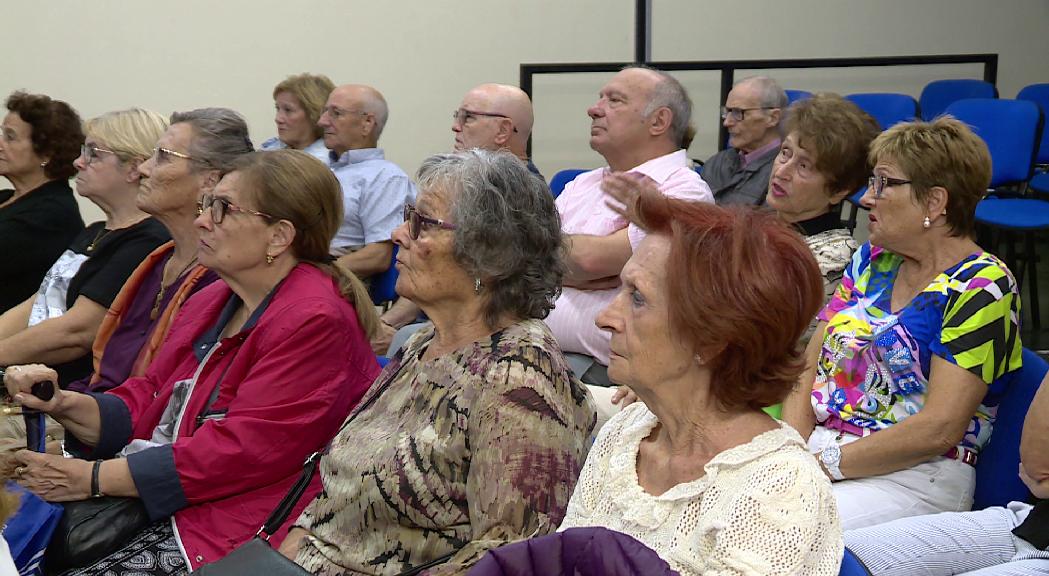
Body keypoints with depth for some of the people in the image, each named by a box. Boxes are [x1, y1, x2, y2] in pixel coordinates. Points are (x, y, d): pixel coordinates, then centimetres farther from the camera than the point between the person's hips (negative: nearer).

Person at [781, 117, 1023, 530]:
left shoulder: (981, 287, -9)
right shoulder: (872, 260, 14)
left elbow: (938, 429, -16)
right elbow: (810, 365, 11)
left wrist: (825, 464, -16)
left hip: (915, 476, -6)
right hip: (818, 443, 7)